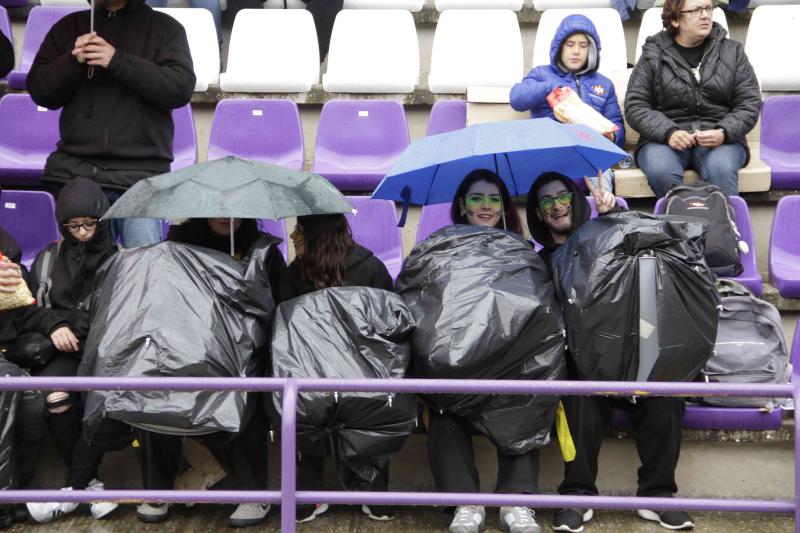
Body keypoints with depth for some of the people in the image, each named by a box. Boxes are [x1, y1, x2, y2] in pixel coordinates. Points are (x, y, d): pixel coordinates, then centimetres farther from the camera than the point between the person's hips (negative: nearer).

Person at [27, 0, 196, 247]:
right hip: (77, 169, 3)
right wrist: (73, 60, -7)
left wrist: (119, 61, -15)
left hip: (142, 172, -2)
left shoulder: (165, 28, 9)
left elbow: (182, 87, -6)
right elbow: (39, 89, 12)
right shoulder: (68, 27, 17)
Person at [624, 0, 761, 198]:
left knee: (721, 169, -33)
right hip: (665, 138, -1)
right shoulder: (653, 56, 8)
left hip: (719, 137, 1)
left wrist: (723, 133, -12)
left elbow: (749, 104, 8)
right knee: (660, 171, -34)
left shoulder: (732, 51, 13)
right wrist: (668, 133, -15)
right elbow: (635, 106, 3)